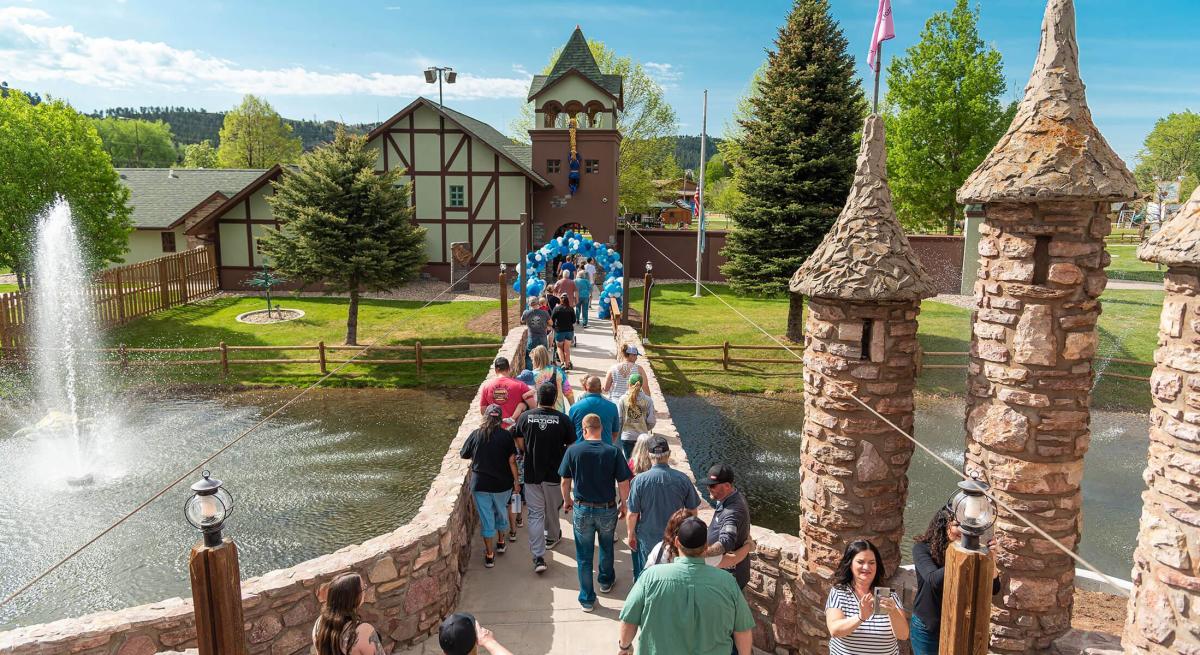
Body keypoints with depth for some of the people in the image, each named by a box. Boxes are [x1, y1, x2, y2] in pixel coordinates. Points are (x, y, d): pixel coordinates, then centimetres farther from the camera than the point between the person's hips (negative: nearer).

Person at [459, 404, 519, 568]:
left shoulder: (475, 435, -3)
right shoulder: (506, 435, -7)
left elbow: (463, 455, 8)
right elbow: (512, 460, -9)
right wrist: (516, 481, -3)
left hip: (480, 484, 0)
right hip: (502, 484, 0)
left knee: (486, 518, 8)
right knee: (501, 512, 24)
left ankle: (489, 555, 12)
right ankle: (501, 542, 41)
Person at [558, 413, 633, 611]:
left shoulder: (573, 450, -12)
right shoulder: (613, 452, -13)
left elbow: (565, 481, -2)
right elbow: (623, 484, -9)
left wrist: (567, 500, 16)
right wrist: (623, 505, 8)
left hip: (582, 509, -1)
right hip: (607, 509, 1)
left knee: (584, 555, 12)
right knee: (606, 547, 26)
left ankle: (587, 599, 20)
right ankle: (606, 581, 47)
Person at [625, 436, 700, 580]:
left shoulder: (639, 481, -20)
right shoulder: (683, 479, -15)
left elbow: (632, 514, -13)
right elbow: (692, 511, -3)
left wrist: (630, 534, 4)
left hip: (648, 538, -1)